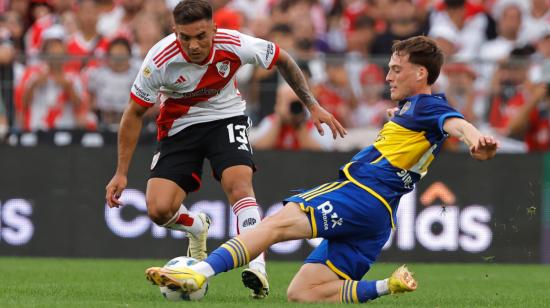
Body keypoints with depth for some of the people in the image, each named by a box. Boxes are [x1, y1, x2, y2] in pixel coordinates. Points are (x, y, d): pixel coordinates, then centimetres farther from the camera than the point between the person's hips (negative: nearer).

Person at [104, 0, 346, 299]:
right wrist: (121, 173, -13)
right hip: (178, 126, 0)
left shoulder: (234, 45, -24)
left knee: (239, 183, -27)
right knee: (159, 210, -13)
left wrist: (313, 106, -3)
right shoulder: (160, 60, -27)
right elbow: (134, 114, -13)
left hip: (225, 117, 0)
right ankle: (196, 227, 23)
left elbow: (283, 60, -3)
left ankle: (256, 268, -32)